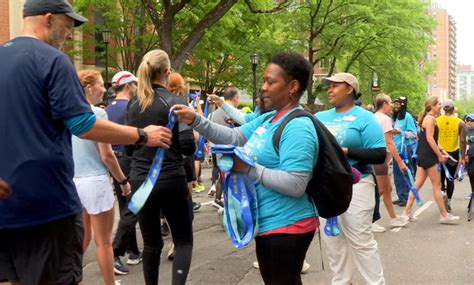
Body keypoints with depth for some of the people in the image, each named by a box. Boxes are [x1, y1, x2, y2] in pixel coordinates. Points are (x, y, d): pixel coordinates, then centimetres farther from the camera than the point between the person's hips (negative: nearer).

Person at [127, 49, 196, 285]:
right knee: (183, 240, 9)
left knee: (151, 243, 15)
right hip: (171, 180, -5)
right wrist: (197, 134, 5)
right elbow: (188, 147, -15)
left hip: (140, 181, 5)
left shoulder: (134, 106, 6)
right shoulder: (176, 102, -9)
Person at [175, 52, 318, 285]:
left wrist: (250, 169, -24)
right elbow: (234, 137, 9)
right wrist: (196, 121, -3)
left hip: (286, 227, -10)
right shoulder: (269, 119, 10)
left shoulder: (298, 128, -22)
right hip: (270, 223, 10)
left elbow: (295, 184, -29)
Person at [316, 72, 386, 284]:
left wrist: (346, 152, -20)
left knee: (361, 242, -1)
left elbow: (380, 155, -12)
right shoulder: (320, 117, 10)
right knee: (333, 241, 14)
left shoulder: (364, 118, -6)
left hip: (355, 186, -6)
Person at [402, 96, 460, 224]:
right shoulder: (431, 119, -13)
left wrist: (440, 149, 15)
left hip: (423, 155, 10)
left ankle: (407, 212, 9)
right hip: (428, 156, -10)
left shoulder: (427, 118, 17)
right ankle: (444, 215, 6)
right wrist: (440, 155, -16)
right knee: (437, 185, -1)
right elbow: (429, 138, -19)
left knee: (417, 184, 9)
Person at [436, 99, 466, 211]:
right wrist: (463, 157, 0)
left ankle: (442, 191, -8)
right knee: (450, 178, 11)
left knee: (441, 176, 18)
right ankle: (448, 202, 9)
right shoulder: (460, 123, -4)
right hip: (454, 153, 0)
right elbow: (462, 141, -6)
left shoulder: (436, 121, -3)